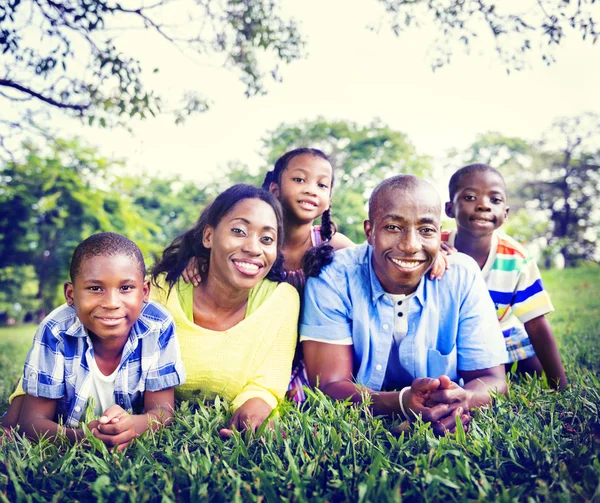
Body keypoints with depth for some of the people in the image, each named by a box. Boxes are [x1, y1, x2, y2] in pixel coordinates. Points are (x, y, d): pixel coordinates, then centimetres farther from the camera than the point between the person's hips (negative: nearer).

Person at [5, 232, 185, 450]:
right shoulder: (55, 333, -23)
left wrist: (133, 426, -40)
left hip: (135, 445, 2)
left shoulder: (159, 327, -21)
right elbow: (31, 421, -19)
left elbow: (162, 410, -17)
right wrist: (81, 437, -40)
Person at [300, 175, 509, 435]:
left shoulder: (463, 276, -10)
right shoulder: (333, 277, -15)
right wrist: (403, 403, -35)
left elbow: (492, 380, -8)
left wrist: (461, 401, -32)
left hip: (443, 434, 4)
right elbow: (330, 385, -16)